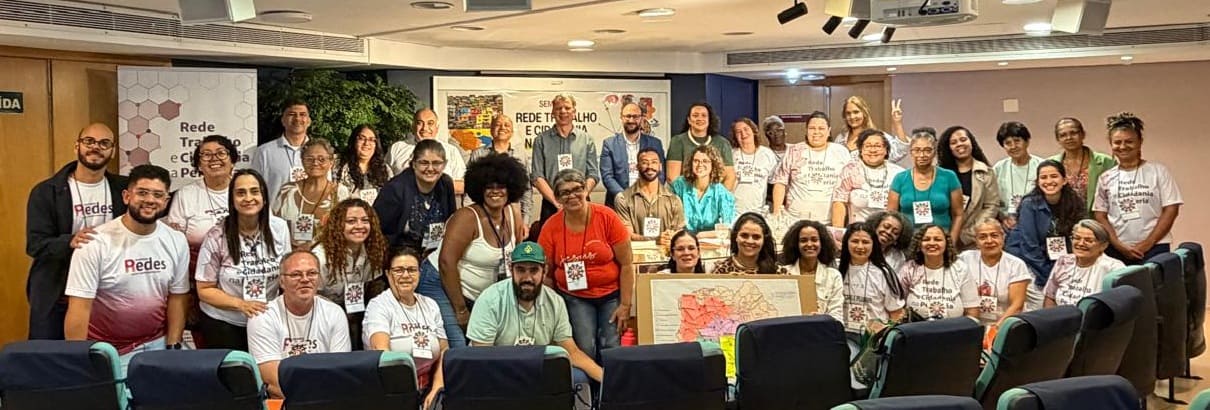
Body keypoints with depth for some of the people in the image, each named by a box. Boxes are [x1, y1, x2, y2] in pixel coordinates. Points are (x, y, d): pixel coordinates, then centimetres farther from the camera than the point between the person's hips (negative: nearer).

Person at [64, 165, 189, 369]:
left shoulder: (176, 242, -1)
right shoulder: (96, 243, -14)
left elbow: (177, 298, 4)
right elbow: (79, 308, -14)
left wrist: (172, 349, -2)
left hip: (156, 346, 3)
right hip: (106, 352, -3)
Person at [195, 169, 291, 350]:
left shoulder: (279, 228, -4)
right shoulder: (216, 236, -13)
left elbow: (287, 274, 8)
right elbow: (205, 290, -8)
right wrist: (241, 304, -22)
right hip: (222, 324, -2)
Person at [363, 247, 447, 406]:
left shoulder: (430, 305, 16)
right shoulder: (378, 306, -2)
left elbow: (444, 351, 13)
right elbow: (382, 352, -16)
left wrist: (437, 390, -3)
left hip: (425, 392, 4)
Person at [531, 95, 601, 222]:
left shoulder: (586, 139, 9)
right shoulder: (541, 140, 6)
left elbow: (593, 174, 5)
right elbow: (537, 177, 0)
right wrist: (556, 201, -11)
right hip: (551, 206, -1)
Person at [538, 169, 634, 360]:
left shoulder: (607, 217, -9)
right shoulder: (551, 227, -5)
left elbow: (626, 265, -5)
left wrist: (625, 305, -6)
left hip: (612, 295, -1)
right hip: (574, 298, 1)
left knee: (611, 349, -9)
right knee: (585, 350, -14)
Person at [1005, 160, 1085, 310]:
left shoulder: (1075, 204, -3)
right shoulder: (1030, 204, -15)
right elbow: (1029, 247, -15)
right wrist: (1047, 277, -15)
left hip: (1059, 264, 4)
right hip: (1027, 262, -4)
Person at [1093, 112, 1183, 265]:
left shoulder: (1158, 171, 3)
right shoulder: (1106, 178, 9)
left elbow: (1171, 209, -1)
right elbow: (1100, 215, 7)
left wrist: (1148, 243, -8)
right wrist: (1119, 246, -6)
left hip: (1154, 249, -2)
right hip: (1116, 251, 2)